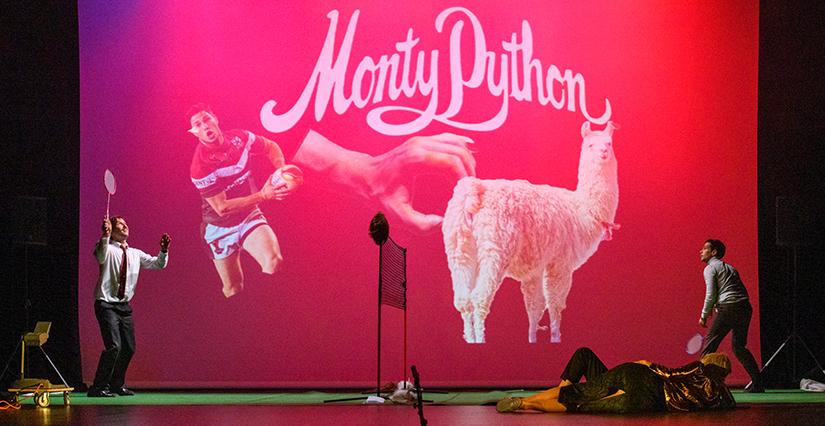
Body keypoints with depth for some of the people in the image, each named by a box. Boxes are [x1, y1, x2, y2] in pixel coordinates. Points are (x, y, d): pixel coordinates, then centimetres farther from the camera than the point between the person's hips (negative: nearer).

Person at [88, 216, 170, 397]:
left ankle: (117, 384, 27)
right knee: (114, 346, -18)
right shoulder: (108, 249, -6)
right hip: (107, 305, -7)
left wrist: (164, 251, -7)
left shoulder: (135, 254, 12)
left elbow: (158, 264, 14)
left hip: (124, 306, 7)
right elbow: (101, 257, -29)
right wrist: (105, 237, -46)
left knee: (129, 348, 9)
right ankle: (98, 388, -11)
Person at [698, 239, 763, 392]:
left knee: (709, 344, 0)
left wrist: (704, 316, 3)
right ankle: (757, 383, 6)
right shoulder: (730, 268, 26)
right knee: (739, 346, 14)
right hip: (745, 307, 8)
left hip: (729, 308, -8)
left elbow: (711, 295, -7)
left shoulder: (710, 268, 3)